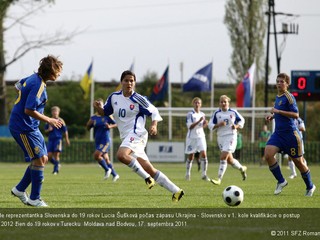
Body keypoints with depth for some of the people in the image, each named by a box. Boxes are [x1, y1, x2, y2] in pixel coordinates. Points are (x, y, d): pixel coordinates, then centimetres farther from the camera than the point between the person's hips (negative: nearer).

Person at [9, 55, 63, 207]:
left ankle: (20, 189, 19)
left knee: (43, 158, 11)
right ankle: (35, 198, -3)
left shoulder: (33, 79, 9)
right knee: (39, 159, -10)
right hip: (23, 127, -10)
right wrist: (49, 120, -17)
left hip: (30, 127, 10)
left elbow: (19, 85, 29)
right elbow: (29, 110, -26)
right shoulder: (38, 85, -21)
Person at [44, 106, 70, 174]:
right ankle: (57, 164, 24)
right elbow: (45, 130, 16)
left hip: (58, 139, -4)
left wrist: (67, 139, 4)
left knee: (56, 154, -9)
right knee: (49, 156, -2)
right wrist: (49, 130, -7)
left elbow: (65, 131, 5)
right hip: (50, 139, 4)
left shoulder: (60, 121, 1)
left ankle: (56, 170, -1)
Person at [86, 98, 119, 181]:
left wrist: (110, 126, -16)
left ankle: (107, 169, -2)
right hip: (97, 140, 6)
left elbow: (116, 124, 3)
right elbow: (88, 128, 9)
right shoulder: (93, 118, 8)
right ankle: (115, 174, 24)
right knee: (105, 159, 10)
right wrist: (89, 124, -12)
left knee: (96, 155, -21)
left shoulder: (107, 115, -4)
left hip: (105, 140, -6)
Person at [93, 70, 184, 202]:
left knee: (121, 155, -32)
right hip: (126, 137, 6)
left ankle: (146, 177, -19)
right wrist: (99, 108, -4)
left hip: (136, 134, -6)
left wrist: (154, 125, -18)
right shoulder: (114, 97, 9)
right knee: (150, 170, 4)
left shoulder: (138, 99, -6)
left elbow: (154, 112, 0)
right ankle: (176, 191, 8)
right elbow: (104, 113, 18)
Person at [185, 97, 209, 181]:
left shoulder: (202, 114, 9)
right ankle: (188, 174, 20)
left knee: (203, 154, -12)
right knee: (190, 157, 4)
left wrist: (205, 124, -4)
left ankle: (204, 174, -8)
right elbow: (190, 126, -16)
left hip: (201, 136, 3)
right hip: (192, 137, -3)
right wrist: (199, 121, -25)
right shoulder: (190, 114, -7)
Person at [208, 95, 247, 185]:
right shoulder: (216, 113, 2)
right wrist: (218, 125, -17)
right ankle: (242, 168, 41)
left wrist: (237, 126, -6)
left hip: (231, 136, -4)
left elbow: (241, 120, 14)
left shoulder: (233, 112, 0)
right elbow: (210, 126, 2)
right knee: (229, 160, 12)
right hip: (221, 137, 4)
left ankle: (219, 179, -16)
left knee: (223, 157, -17)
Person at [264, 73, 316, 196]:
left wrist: (278, 111, -22)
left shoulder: (289, 97, -12)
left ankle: (310, 187, 24)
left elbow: (296, 114, -20)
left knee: (298, 161, 4)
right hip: (278, 133, 7)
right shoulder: (277, 97, 13)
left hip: (290, 134, -7)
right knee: (268, 154, -16)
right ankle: (281, 181, -2)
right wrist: (272, 116, 10)